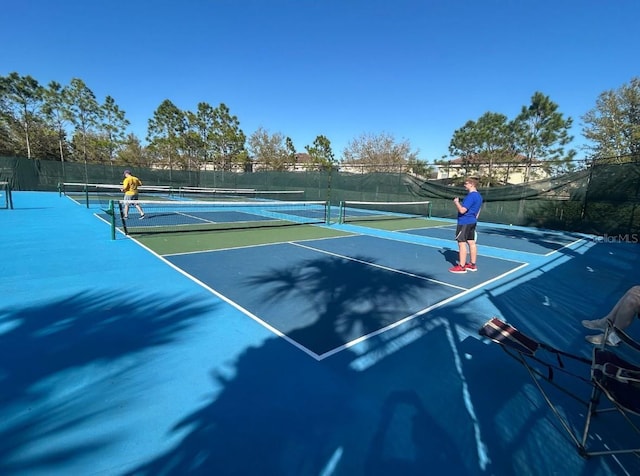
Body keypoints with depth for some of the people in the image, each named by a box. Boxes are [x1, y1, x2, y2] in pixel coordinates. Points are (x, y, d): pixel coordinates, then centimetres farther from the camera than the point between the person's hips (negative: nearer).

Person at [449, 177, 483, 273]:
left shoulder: (471, 196, -18)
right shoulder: (478, 196, 14)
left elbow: (462, 210, -24)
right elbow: (478, 211, 22)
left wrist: (456, 202, -8)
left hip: (464, 222, -10)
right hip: (472, 222, 10)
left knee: (462, 243, -6)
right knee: (471, 243, 12)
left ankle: (461, 266, -4)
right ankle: (473, 265, 18)